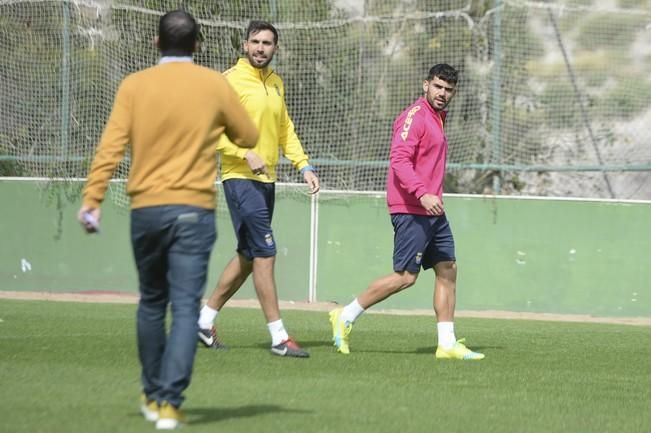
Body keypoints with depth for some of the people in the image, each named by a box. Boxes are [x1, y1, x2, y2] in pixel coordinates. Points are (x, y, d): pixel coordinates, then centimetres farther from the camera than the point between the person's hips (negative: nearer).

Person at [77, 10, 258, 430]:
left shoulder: (134, 86, 1)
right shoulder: (215, 85, 1)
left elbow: (111, 146, -7)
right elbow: (249, 137, 12)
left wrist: (92, 199, -8)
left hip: (146, 208, 2)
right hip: (194, 209, -2)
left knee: (151, 304, 18)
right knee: (186, 307, -4)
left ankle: (153, 396, 26)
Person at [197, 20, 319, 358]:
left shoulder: (276, 83, 15)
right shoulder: (231, 80, -9)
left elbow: (285, 129, 23)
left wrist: (304, 165, 13)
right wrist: (246, 154, -22)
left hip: (266, 180, 8)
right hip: (240, 178, -8)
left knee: (248, 257, 13)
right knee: (265, 254, -10)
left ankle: (205, 320, 25)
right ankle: (279, 338, -7)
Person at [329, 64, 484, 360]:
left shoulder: (436, 119, 19)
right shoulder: (415, 116, -12)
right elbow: (399, 159, -22)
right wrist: (422, 194, -31)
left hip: (432, 211, 10)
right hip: (411, 211, -10)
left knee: (447, 270, 6)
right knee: (405, 276, -10)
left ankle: (447, 343, 8)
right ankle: (346, 317, 0)